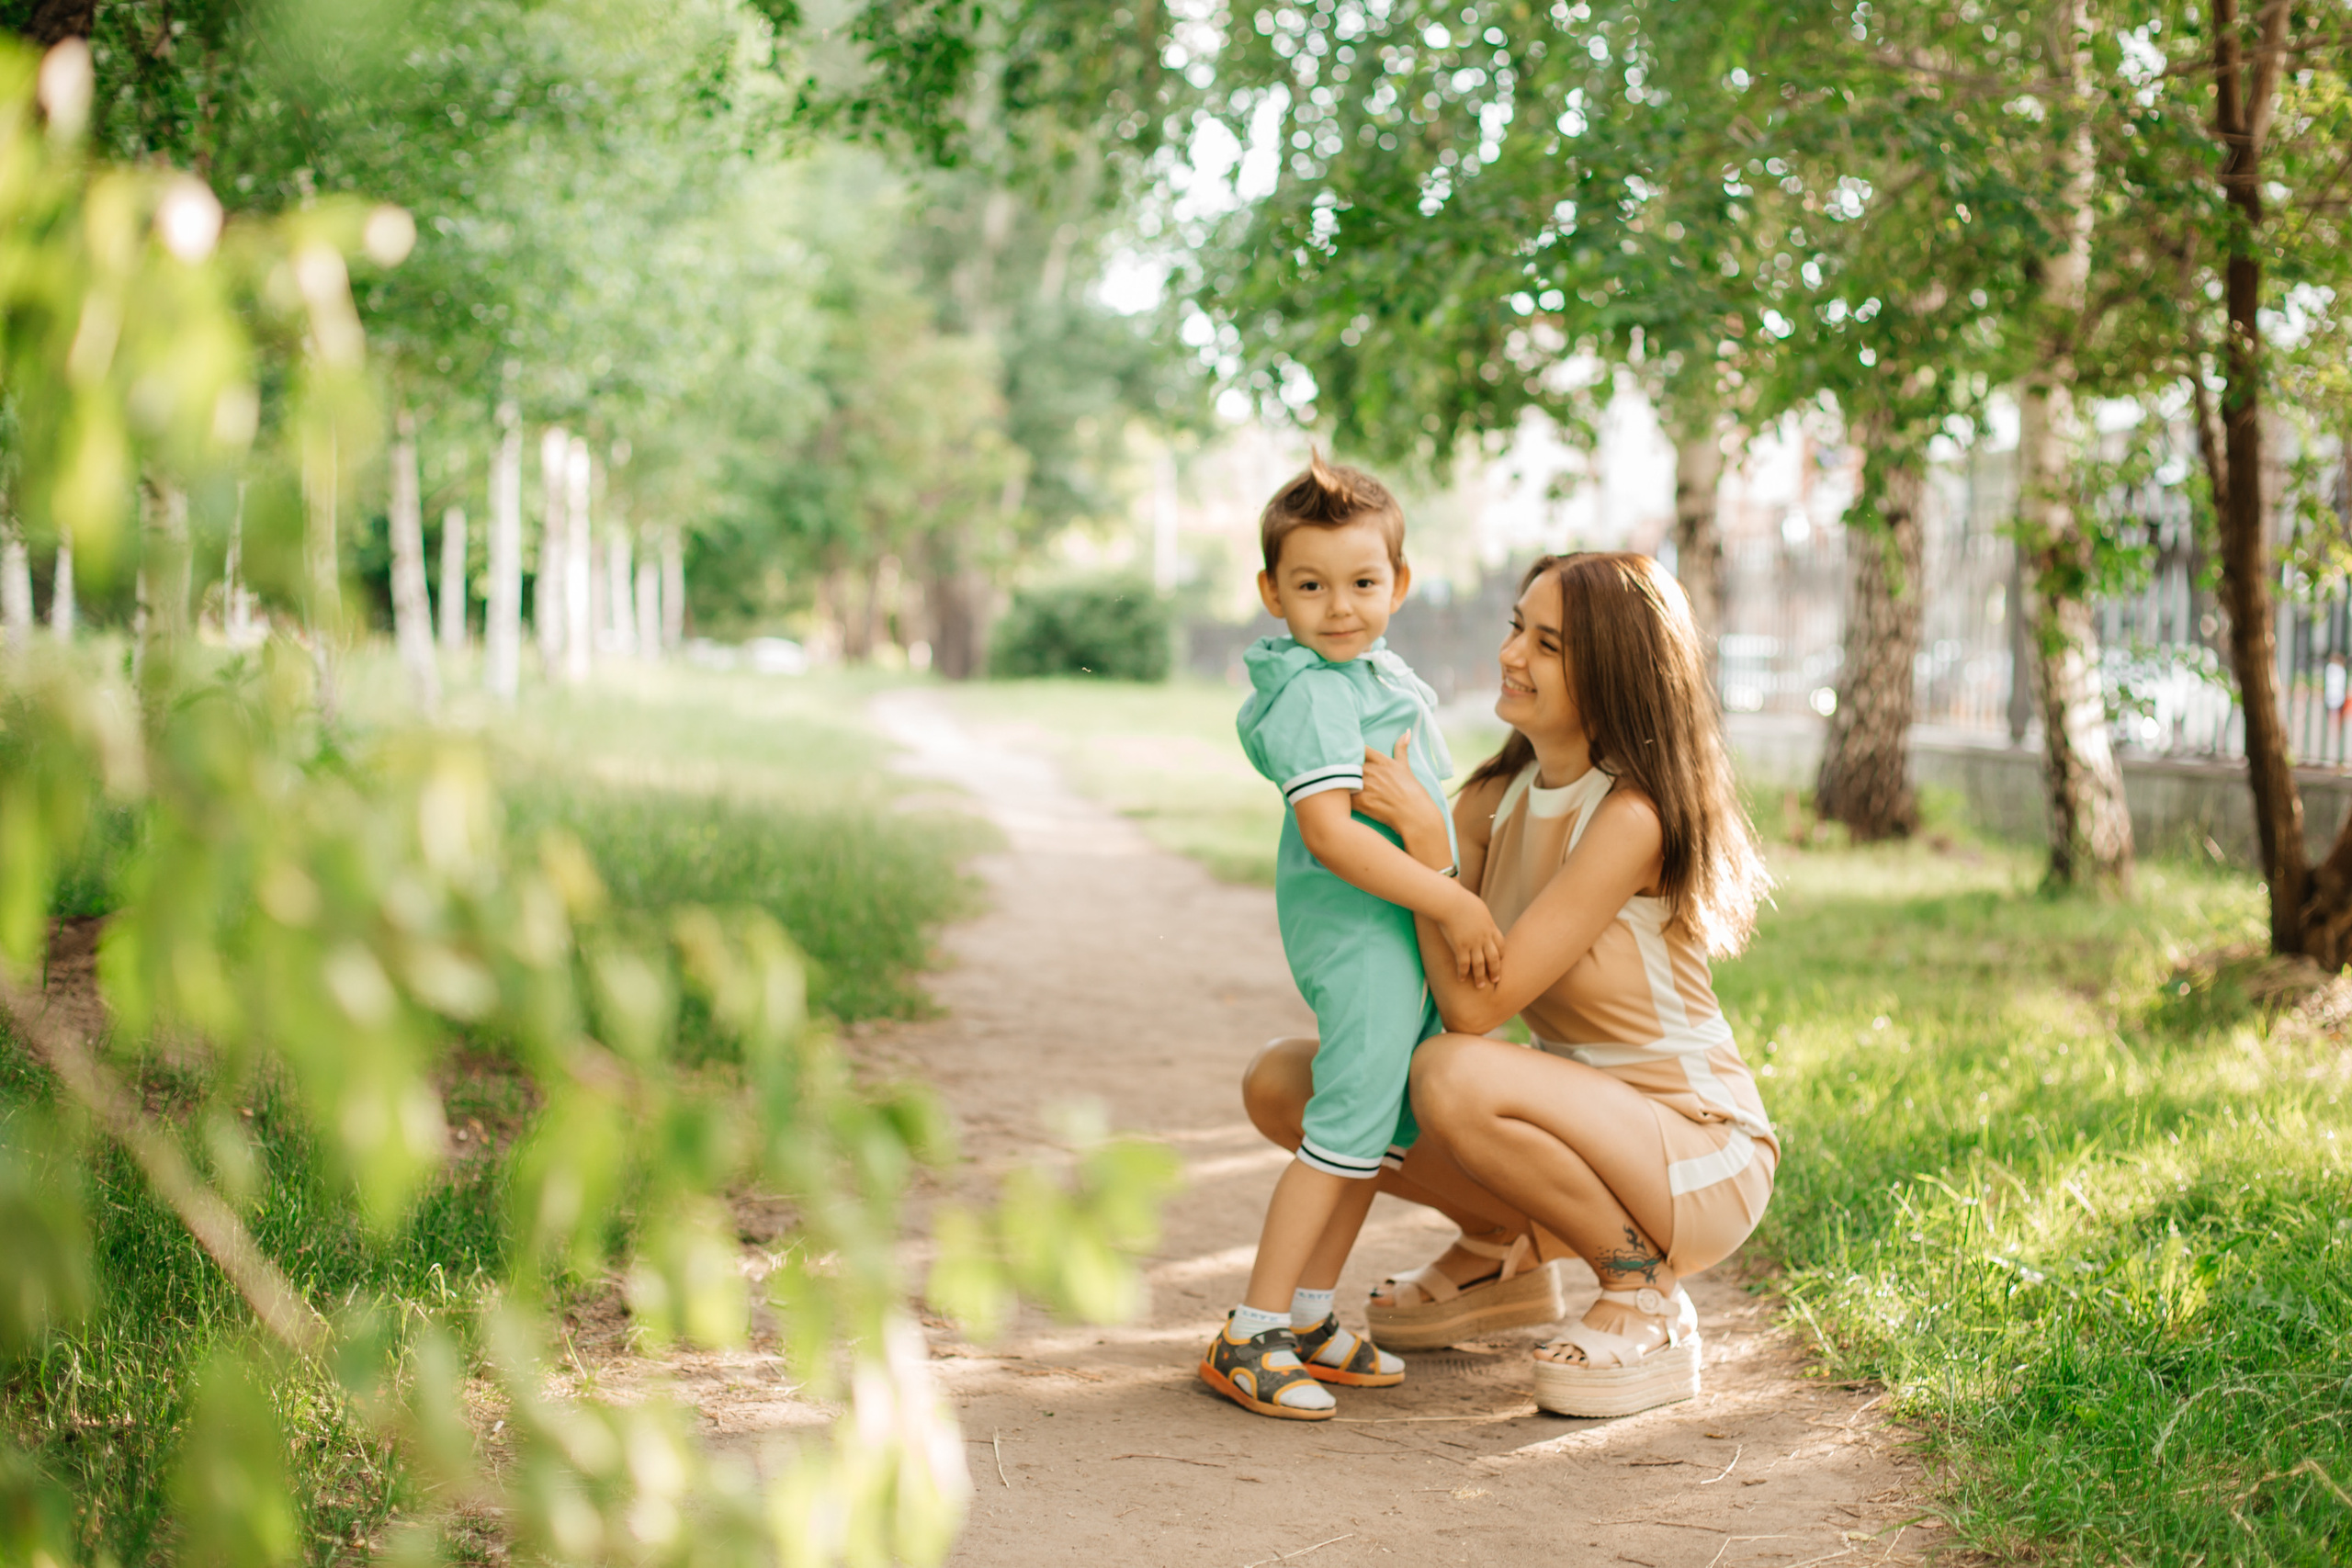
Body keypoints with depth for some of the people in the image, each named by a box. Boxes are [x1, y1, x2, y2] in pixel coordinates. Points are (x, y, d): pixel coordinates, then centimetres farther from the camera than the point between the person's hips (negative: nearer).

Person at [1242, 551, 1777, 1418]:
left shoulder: (1632, 817, -23)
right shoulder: (1497, 799, 1)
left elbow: (1478, 1004, -25)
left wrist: (1426, 840, -28)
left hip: (1696, 1154, -7)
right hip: (1580, 1133, 7)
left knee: (1454, 1076, -36)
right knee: (1280, 1081, -1)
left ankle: (1646, 1296, -11)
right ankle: (1502, 1250, 16)